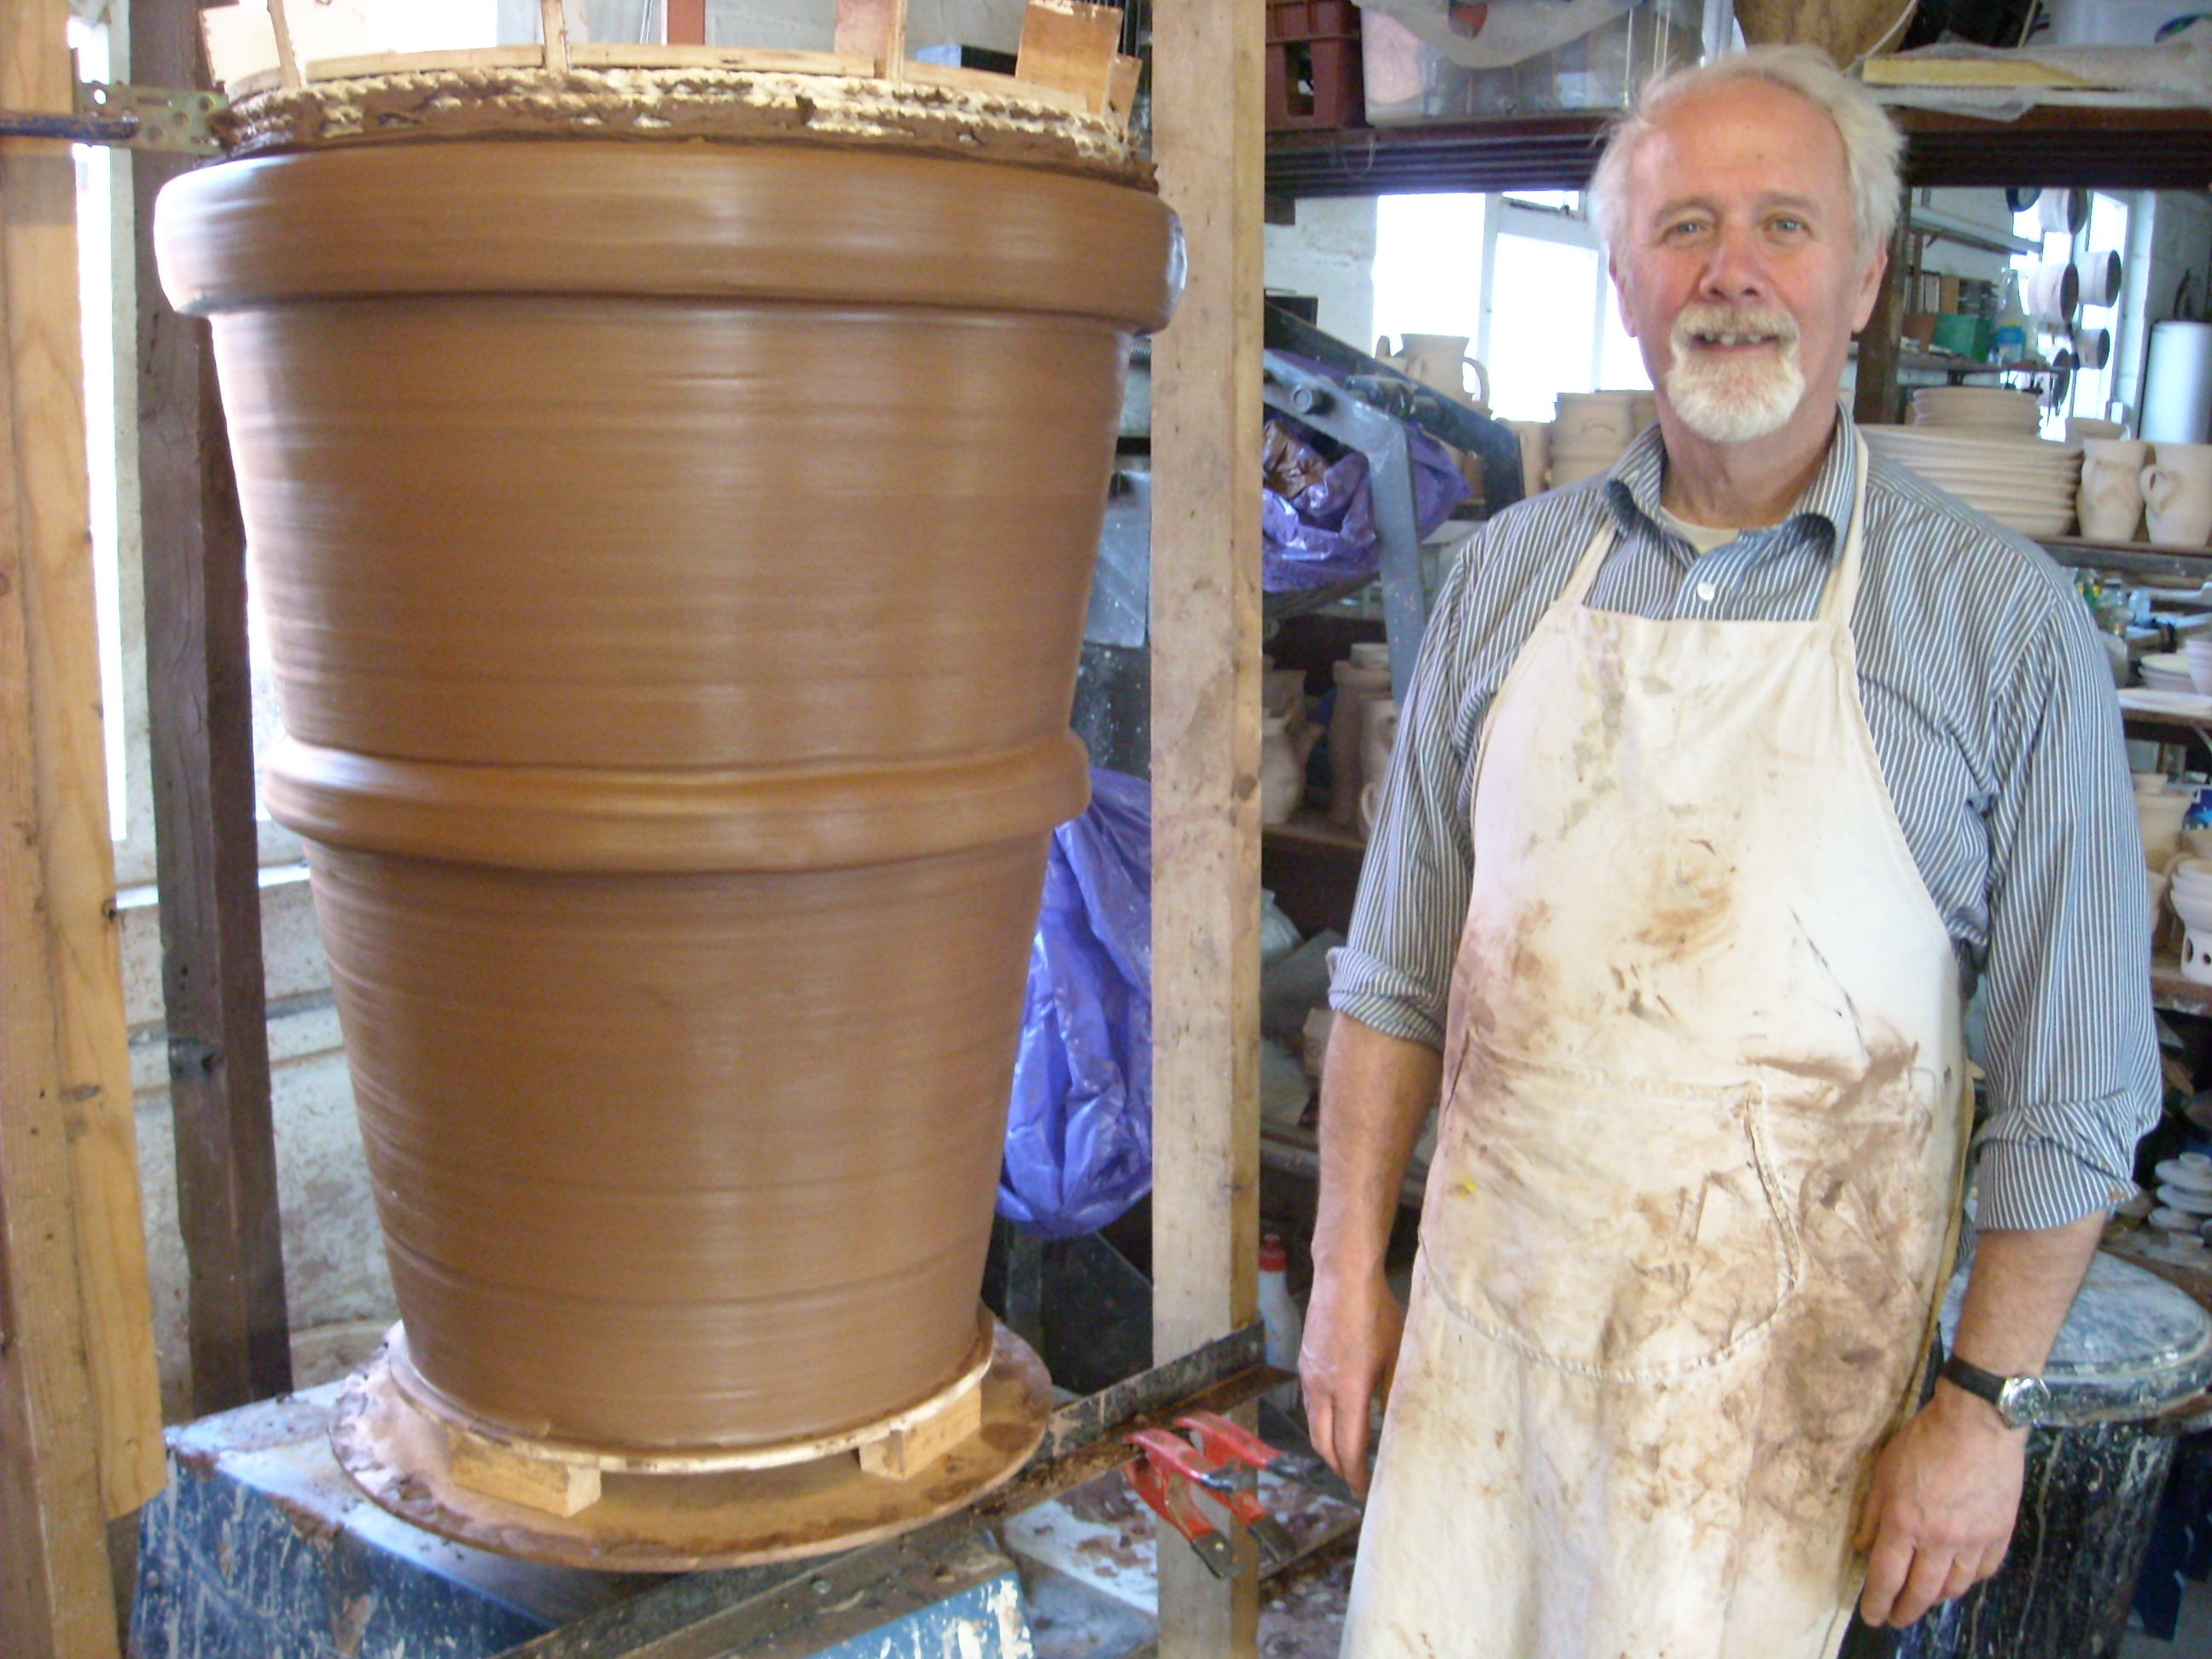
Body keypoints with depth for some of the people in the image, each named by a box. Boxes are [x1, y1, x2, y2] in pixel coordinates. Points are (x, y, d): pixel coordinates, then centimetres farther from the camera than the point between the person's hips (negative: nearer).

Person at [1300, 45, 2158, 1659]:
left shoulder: (2005, 618, -8)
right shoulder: (1512, 572, 2)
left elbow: (2070, 1082, -5)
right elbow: (1400, 967, 7)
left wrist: (1990, 1401, -6)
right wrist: (1349, 1267, 5)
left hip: (1777, 1372, -3)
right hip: (1484, 1316, 3)